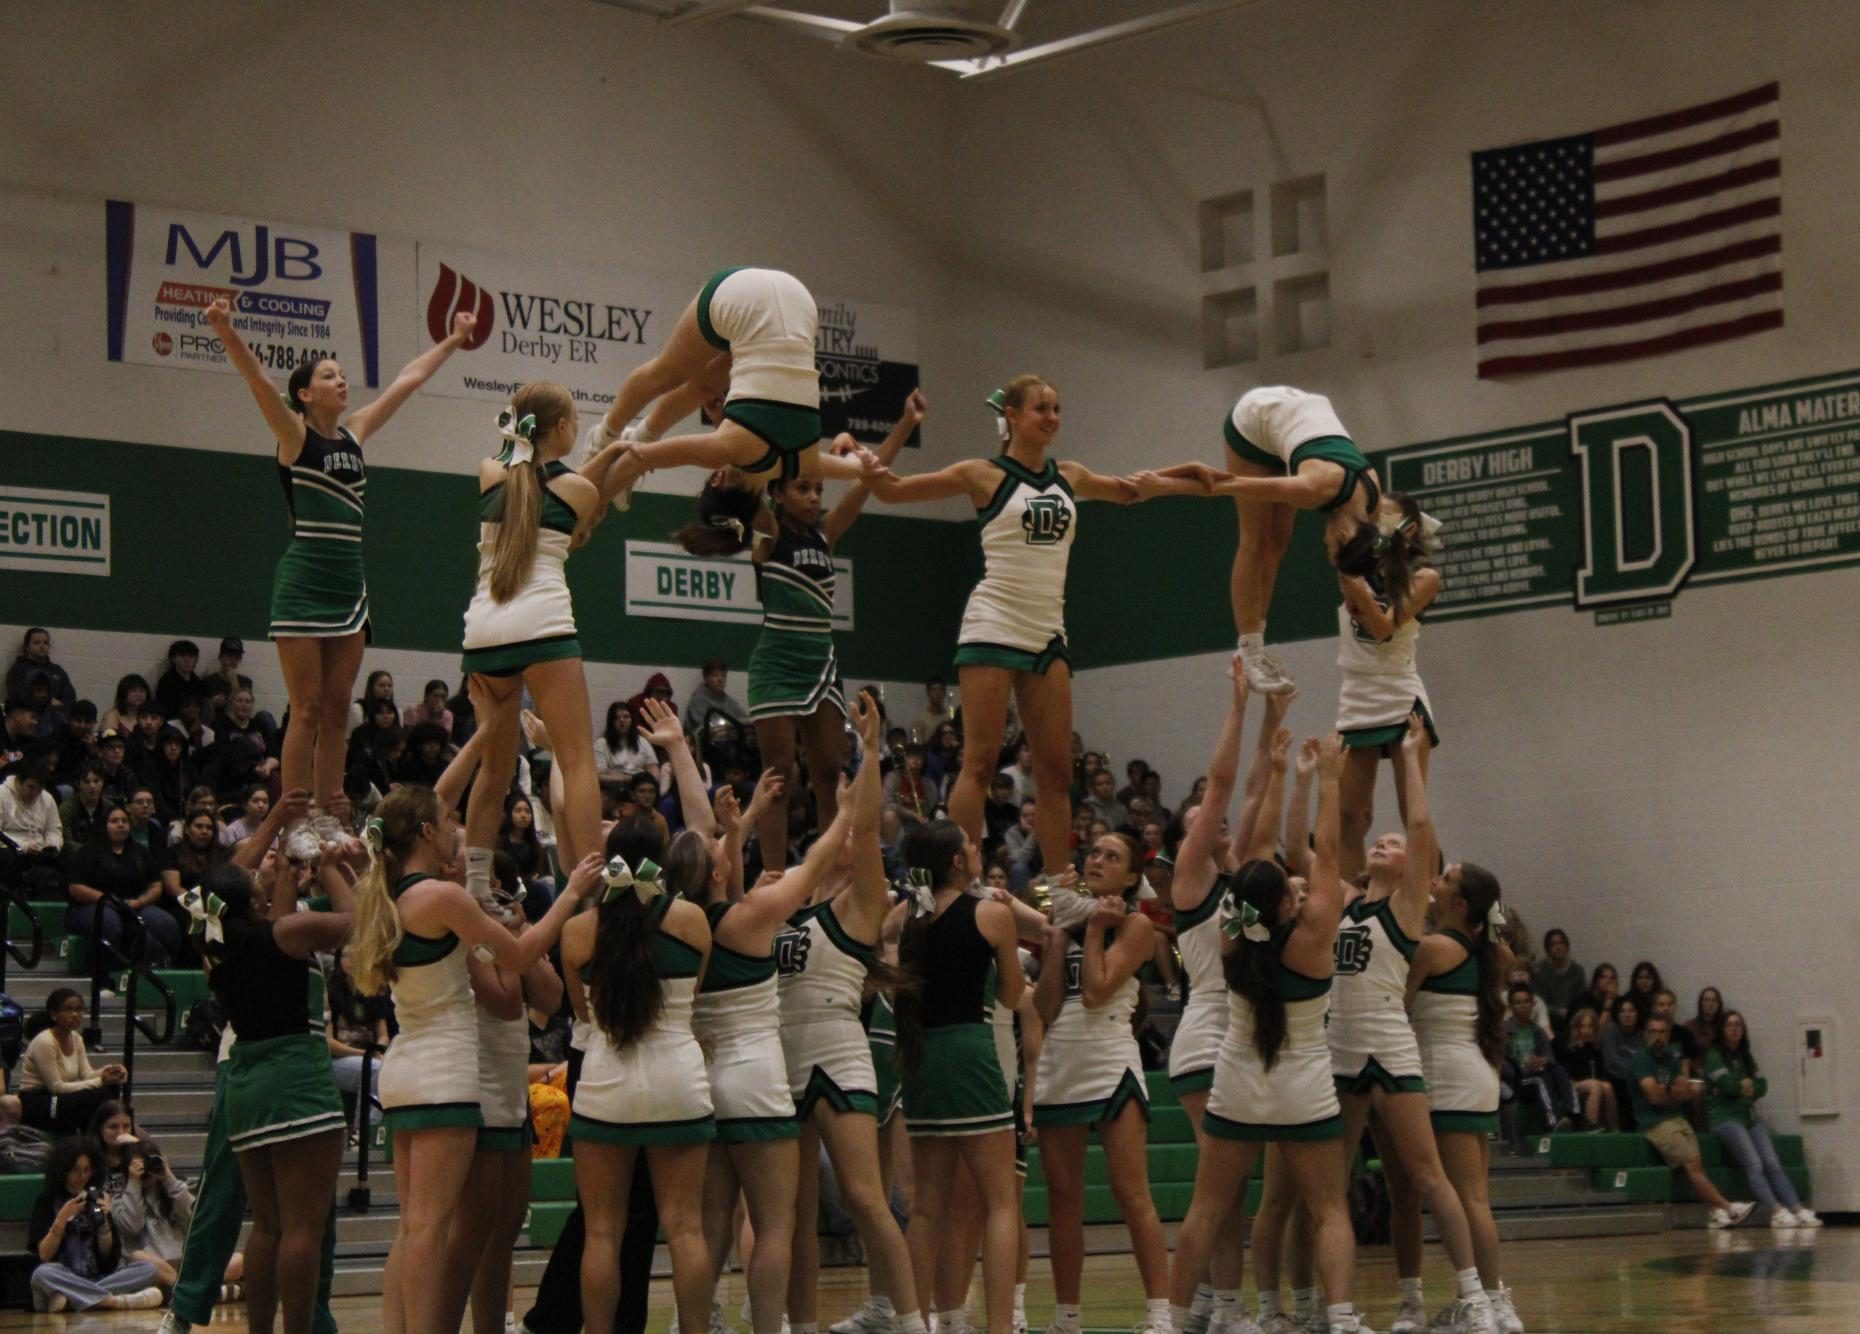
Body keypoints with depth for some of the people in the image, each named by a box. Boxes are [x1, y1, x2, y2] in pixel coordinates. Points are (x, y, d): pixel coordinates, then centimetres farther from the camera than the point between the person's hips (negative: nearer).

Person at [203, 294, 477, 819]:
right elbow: (257, 378, -19)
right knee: (307, 711, -8)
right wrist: (225, 330, -35)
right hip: (304, 582, -6)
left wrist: (454, 340, 33)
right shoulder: (295, 434, -2)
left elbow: (408, 380, 24)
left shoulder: (355, 432, 14)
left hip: (349, 583, 6)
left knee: (337, 711, 6)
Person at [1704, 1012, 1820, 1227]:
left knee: (1773, 1164, -13)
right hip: (1725, 1118, -6)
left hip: (1750, 1117, 6)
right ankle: (1777, 1212, -34)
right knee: (1754, 1165, -23)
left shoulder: (1747, 1056, 23)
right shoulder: (1714, 1055, 2)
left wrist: (1744, 1087, -5)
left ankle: (1799, 1210, -25)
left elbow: (1762, 1086, 12)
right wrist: (1747, 1086, 6)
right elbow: (1727, 1084, -10)